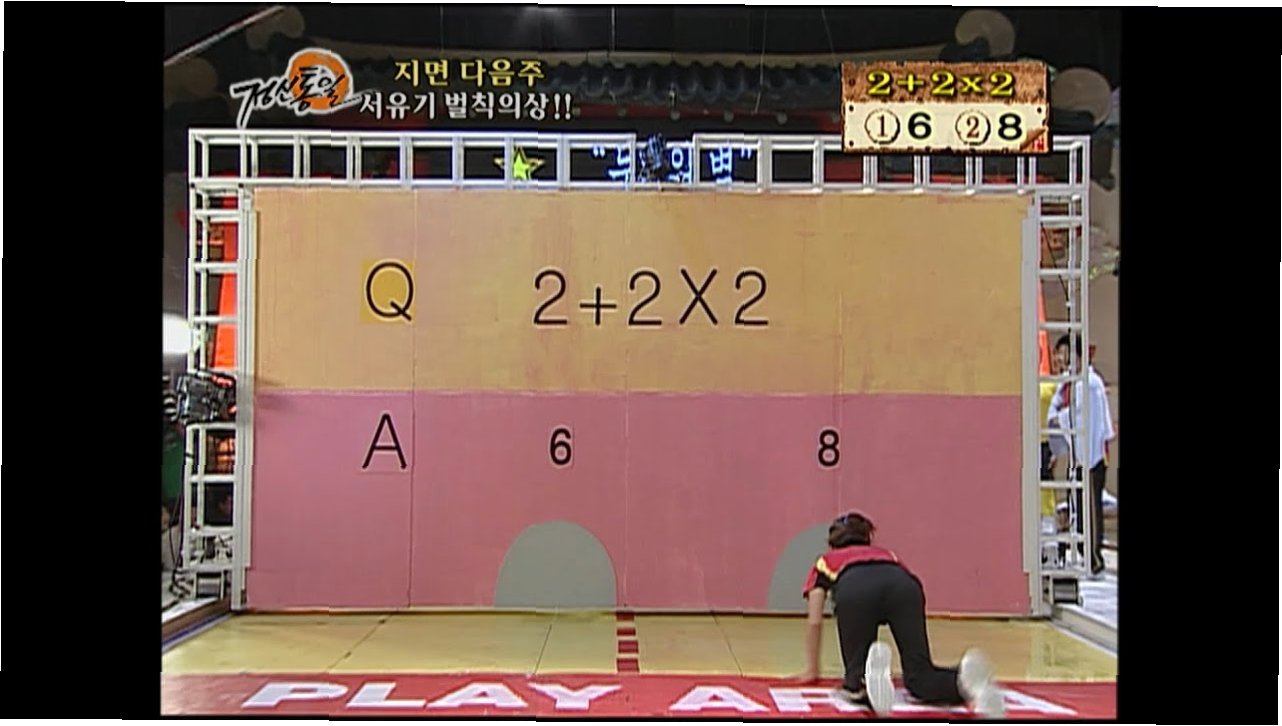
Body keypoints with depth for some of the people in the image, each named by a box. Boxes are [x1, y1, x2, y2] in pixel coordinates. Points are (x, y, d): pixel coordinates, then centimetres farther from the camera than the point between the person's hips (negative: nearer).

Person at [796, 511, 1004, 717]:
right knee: (920, 675, 1)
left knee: (858, 677, 4)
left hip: (855, 590, -2)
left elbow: (814, 622, 31)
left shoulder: (825, 562, 40)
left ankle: (870, 679, -33)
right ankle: (964, 679, -33)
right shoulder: (887, 554, 46)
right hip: (904, 585, 2)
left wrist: (812, 670, 40)